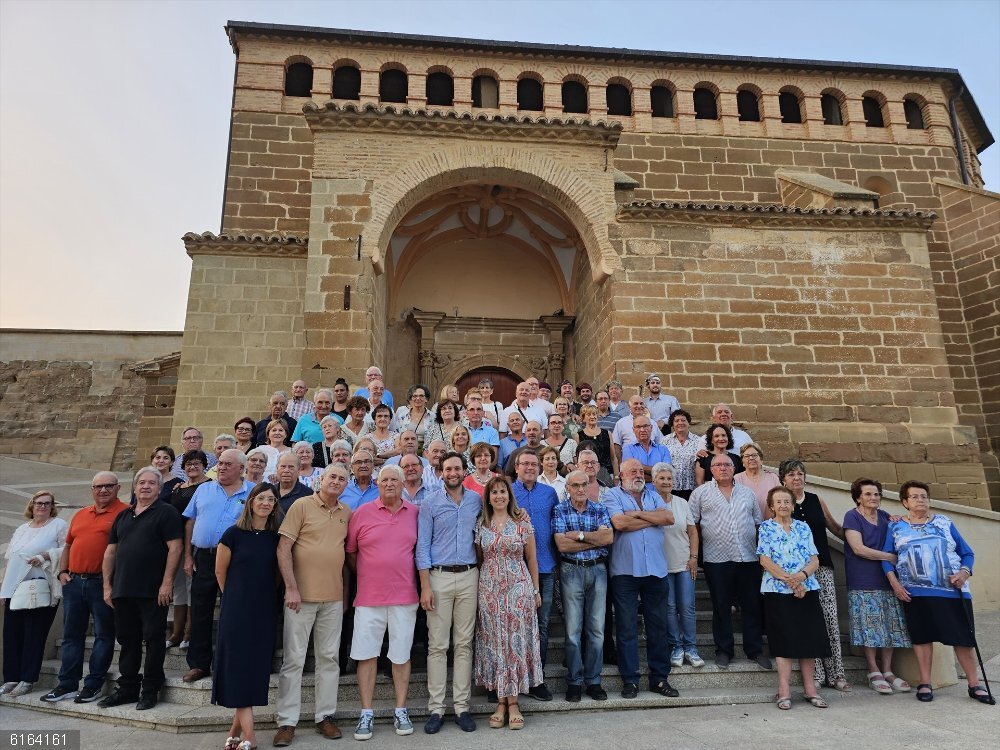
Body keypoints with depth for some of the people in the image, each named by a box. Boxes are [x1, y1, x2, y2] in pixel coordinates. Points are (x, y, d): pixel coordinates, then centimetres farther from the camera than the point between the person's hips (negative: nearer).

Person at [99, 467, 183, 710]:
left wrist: (167, 582, -17)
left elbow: (175, 547, -11)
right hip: (123, 590, 6)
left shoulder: (166, 513, -3)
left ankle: (150, 690, 10)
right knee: (127, 639, 13)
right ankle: (127, 688, 25)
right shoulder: (122, 516, 16)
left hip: (153, 590, -6)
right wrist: (107, 585, 10)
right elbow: (110, 552, 17)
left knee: (153, 639, 0)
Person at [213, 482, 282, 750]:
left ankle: (236, 728, 21)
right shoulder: (234, 533, -7)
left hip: (265, 610, 3)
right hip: (237, 610, -3)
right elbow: (220, 571, 2)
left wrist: (263, 595, 10)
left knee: (256, 667, 6)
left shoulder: (276, 536, 1)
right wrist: (234, 597, 10)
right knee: (239, 665, -2)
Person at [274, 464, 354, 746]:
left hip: (334, 598, 4)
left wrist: (346, 590, 10)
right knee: (293, 659, 4)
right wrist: (291, 588, -14)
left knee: (330, 658, 11)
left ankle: (325, 716, 24)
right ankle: (287, 721, 16)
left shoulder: (346, 512, 7)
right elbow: (283, 548, -9)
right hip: (302, 595, -4)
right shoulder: (302, 506, -6)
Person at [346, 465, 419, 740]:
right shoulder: (362, 513, -2)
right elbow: (350, 552, 6)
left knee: (401, 655, 9)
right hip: (369, 597, -1)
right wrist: (364, 575, 6)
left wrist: (421, 584, 6)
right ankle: (367, 713, 19)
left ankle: (400, 711, 23)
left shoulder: (415, 513, 2)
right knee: (366, 655, 5)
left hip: (404, 596, 1)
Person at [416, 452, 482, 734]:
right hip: (439, 576, -2)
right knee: (437, 645, 1)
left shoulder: (476, 500, 6)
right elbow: (422, 545, -3)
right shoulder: (430, 502, -1)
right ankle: (436, 708, 11)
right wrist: (425, 586, -9)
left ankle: (462, 707, 15)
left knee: (464, 644, 7)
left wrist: (481, 574, 5)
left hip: (469, 576, 2)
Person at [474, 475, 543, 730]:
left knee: (516, 641, 1)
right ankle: (501, 702, 15)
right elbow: (479, 558, 11)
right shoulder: (481, 525, 4)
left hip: (519, 588, -1)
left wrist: (536, 590, 6)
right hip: (490, 589, 1)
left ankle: (513, 702, 11)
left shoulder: (522, 523, 0)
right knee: (494, 642, 4)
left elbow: (531, 560, 5)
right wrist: (480, 583, 2)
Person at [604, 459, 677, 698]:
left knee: (658, 626, 10)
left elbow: (669, 517, -1)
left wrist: (638, 513, -8)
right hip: (625, 571, -4)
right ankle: (630, 679, 13)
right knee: (626, 627, 2)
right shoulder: (613, 495, 2)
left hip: (656, 570, 4)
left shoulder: (653, 495, 15)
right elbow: (619, 523, -15)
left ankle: (660, 678, 21)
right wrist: (654, 519, -3)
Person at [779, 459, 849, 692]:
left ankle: (836, 673, 8)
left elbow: (836, 528, 22)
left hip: (822, 566, 3)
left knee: (830, 618, -1)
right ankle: (816, 675, 5)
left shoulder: (816, 500, 11)